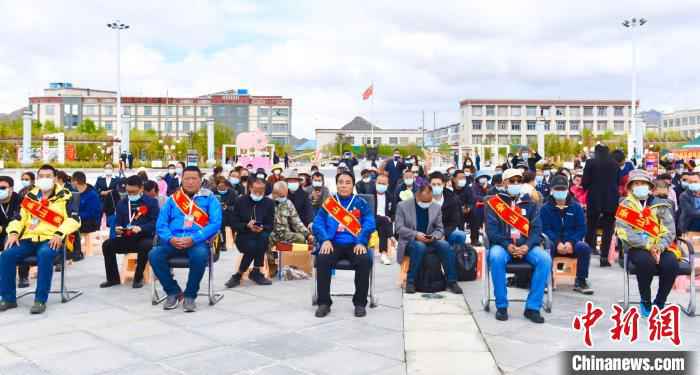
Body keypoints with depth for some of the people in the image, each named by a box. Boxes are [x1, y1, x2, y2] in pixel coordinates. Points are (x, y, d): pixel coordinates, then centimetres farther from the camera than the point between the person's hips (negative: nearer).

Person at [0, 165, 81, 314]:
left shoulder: (64, 196, 3)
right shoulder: (30, 196, 17)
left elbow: (74, 219, -7)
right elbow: (19, 218, 19)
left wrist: (60, 234, -22)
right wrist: (13, 233, -2)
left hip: (51, 240, -5)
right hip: (29, 239, 5)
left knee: (45, 255, -37)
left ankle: (40, 300, -28)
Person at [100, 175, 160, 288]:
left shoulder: (151, 201, 1)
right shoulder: (121, 203, 15)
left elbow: (155, 222, -9)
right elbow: (118, 222, 14)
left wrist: (140, 228, -26)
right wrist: (118, 228, -11)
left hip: (144, 237, -5)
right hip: (126, 238, 5)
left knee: (146, 246, -38)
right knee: (107, 245, -18)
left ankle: (138, 278, -19)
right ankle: (113, 278, -4)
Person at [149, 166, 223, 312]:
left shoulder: (209, 198, 7)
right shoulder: (172, 199, 15)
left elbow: (215, 223, -5)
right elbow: (161, 224, 9)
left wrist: (193, 239, -17)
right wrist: (171, 239, -13)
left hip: (198, 241, -3)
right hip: (173, 241, 3)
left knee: (200, 255, -37)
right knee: (154, 255, -25)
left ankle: (190, 295, -13)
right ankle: (174, 291, -3)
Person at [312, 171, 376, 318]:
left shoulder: (361, 203, 10)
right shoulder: (328, 202, 13)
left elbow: (369, 224, -1)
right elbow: (318, 224, 3)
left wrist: (361, 242, -18)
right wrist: (325, 240, -15)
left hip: (354, 244, -1)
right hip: (333, 244, 1)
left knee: (365, 260, -31)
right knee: (322, 259, -30)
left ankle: (360, 303, -14)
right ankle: (324, 302, -16)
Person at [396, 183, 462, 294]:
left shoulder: (436, 208, 7)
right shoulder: (403, 206, -2)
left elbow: (440, 229, 8)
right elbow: (399, 228, -8)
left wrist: (433, 236, -15)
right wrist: (416, 235, -22)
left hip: (430, 241, 3)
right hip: (410, 242, -3)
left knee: (445, 245, -27)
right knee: (419, 246, -37)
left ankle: (452, 281, -19)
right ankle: (410, 281, -27)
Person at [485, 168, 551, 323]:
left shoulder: (530, 203, 14)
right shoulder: (494, 202, 6)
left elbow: (537, 228, 4)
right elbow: (491, 229, -3)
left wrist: (527, 246, -15)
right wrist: (507, 245, -19)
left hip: (526, 245, 2)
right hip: (503, 244, -2)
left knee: (545, 259, -27)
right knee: (496, 257, -36)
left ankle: (533, 307, -17)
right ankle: (501, 305, -20)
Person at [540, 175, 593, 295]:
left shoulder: (576, 207, 9)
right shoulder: (545, 208, 5)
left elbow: (581, 228, 3)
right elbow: (545, 229, -5)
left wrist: (571, 242, -16)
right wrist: (557, 243, -21)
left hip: (572, 243, 2)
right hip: (553, 243, -1)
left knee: (584, 247, -30)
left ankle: (580, 282, -13)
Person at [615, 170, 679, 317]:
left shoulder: (660, 205, 10)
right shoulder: (625, 206, 4)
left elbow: (669, 230, 2)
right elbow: (624, 232, -8)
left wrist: (659, 247, -16)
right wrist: (648, 245, -18)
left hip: (660, 247, 2)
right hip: (637, 248, -2)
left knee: (671, 263, -29)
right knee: (645, 260, -35)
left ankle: (659, 303, -7)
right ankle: (645, 302, -12)